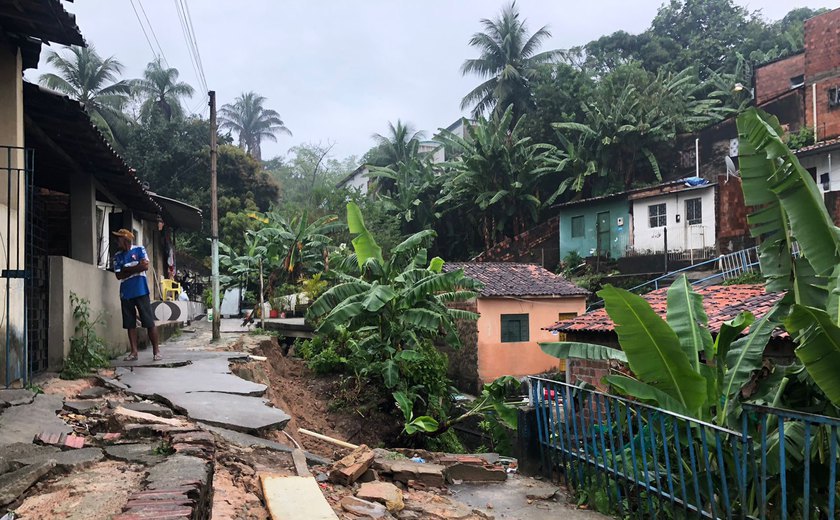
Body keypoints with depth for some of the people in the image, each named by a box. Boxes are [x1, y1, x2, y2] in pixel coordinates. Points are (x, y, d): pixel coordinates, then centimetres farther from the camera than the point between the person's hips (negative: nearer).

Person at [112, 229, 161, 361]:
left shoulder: (139, 250, 1)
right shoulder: (117, 256, 10)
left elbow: (145, 267, -11)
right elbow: (119, 275, 1)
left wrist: (127, 270, -6)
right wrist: (136, 267, -7)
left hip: (141, 291, -4)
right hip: (125, 294, 4)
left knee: (149, 322, -4)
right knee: (130, 324, 5)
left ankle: (156, 350, 1)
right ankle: (134, 352, 11)